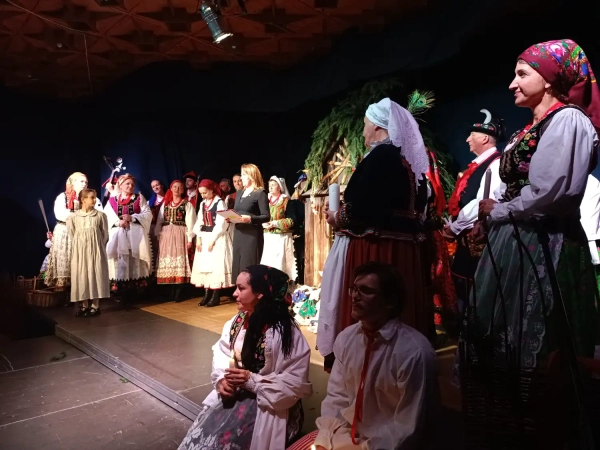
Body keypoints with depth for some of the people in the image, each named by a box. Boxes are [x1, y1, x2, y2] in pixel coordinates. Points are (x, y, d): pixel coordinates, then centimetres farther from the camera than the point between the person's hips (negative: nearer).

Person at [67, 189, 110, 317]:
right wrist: (80, 245, 5)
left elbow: (105, 235, 2)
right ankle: (84, 305, 16)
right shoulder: (73, 217, 1)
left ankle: (95, 306, 9)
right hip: (80, 251, 2)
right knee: (81, 276, 5)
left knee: (95, 275, 0)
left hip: (96, 250, -1)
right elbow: (72, 234, 9)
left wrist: (97, 247, 0)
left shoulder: (100, 215, -2)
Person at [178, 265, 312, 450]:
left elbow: (296, 381, -20)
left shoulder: (285, 331, -20)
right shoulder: (238, 321, 1)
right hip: (234, 393, 6)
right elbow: (221, 354, 5)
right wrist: (222, 379, -15)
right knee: (201, 434, -10)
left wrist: (252, 380, -22)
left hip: (266, 403, -5)